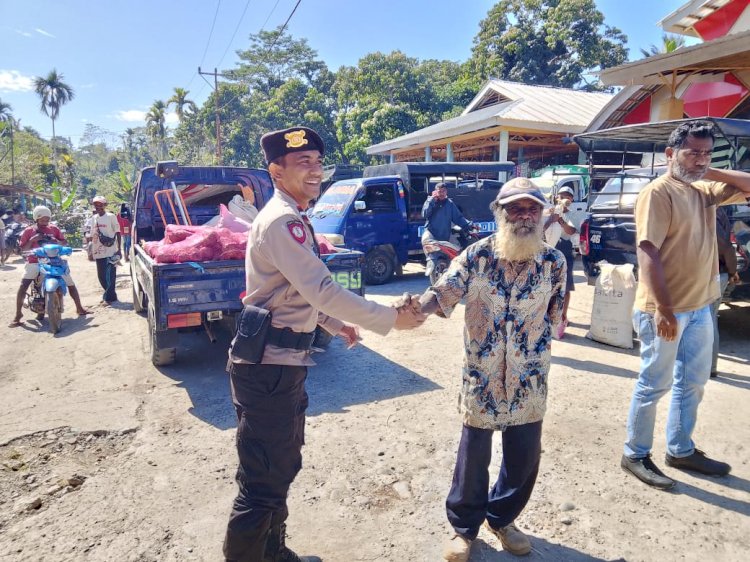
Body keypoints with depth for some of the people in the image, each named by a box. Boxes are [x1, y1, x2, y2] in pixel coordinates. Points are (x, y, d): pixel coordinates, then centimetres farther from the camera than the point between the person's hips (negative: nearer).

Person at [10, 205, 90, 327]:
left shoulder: (54, 229, 8)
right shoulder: (29, 231, 2)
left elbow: (64, 242, 8)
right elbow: (23, 249, 1)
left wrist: (57, 241, -14)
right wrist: (32, 240, -15)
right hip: (35, 262, -2)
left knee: (71, 283, -1)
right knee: (23, 286, -19)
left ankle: (79, 308, 13)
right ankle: (18, 314, -9)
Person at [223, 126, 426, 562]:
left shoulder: (292, 219, 15)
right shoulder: (282, 221, -18)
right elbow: (323, 289, -26)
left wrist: (335, 324, 19)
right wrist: (392, 319, -19)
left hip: (285, 362, 11)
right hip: (268, 365, -11)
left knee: (284, 465, 23)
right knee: (264, 480, 0)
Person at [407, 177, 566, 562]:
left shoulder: (554, 262, -3)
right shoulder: (476, 255, -8)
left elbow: (554, 315, 7)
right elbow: (443, 293, -16)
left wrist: (537, 352, 8)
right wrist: (417, 308, -36)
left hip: (529, 379, 2)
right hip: (481, 376, -2)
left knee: (524, 457, 14)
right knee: (473, 454, 9)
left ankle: (502, 518, 41)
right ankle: (463, 525, 33)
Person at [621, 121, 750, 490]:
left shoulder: (704, 191, 11)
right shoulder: (658, 193, -15)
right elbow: (648, 253, -21)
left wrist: (711, 172, 5)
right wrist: (663, 309, -24)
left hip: (700, 307, 9)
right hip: (665, 310, -9)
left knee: (692, 382, 18)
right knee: (655, 385, 2)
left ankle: (680, 450, 34)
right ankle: (635, 455, 19)